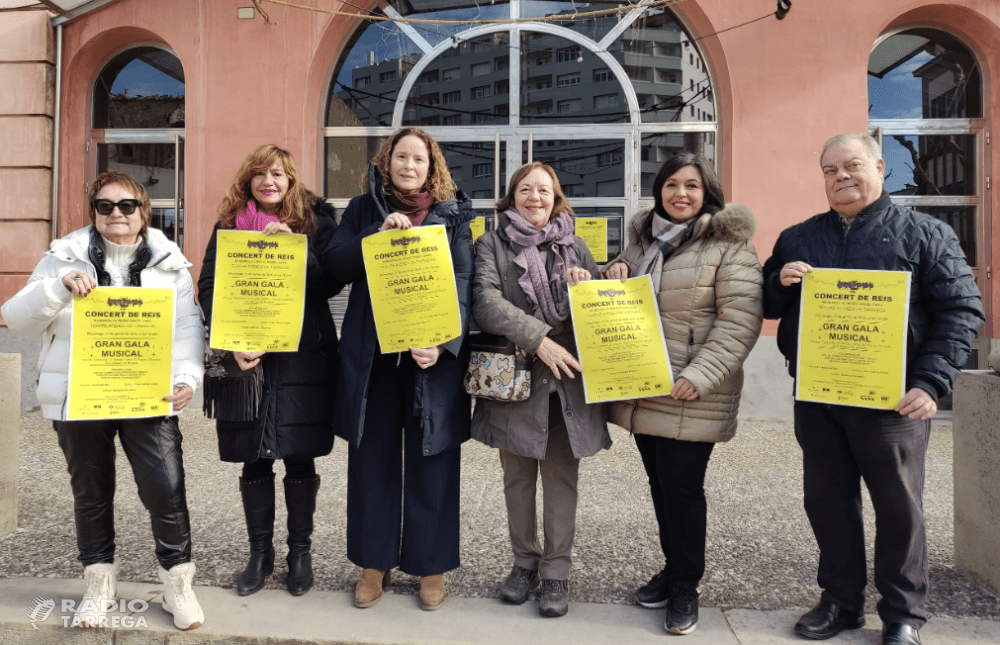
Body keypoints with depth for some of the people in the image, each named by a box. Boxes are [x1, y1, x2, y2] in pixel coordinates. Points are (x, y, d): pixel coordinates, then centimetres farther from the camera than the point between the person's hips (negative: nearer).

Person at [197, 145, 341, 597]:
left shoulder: (315, 220, 4)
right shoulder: (229, 225, 9)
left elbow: (331, 284, -5)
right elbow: (208, 288, 4)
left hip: (303, 357, -1)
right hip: (245, 359, 2)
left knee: (300, 458, 5)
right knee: (254, 461, 9)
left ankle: (300, 552, 22)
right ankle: (260, 552, 26)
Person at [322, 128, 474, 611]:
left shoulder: (453, 215, 5)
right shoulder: (363, 210, 10)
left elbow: (462, 285, -4)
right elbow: (334, 265, -1)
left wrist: (443, 343, -18)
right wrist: (378, 235, -15)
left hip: (432, 355, -1)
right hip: (371, 355, 2)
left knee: (432, 462, 5)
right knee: (372, 459, 9)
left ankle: (431, 566, 21)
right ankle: (374, 563, 24)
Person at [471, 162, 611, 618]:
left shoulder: (575, 247, 13)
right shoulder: (492, 244, 5)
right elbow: (486, 303, -12)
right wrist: (539, 339, -21)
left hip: (568, 383, 1)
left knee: (561, 478, 5)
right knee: (517, 478, 11)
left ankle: (556, 572, 19)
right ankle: (525, 562, 29)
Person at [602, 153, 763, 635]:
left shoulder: (729, 244, -7)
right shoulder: (643, 237, 12)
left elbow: (740, 320, -14)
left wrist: (700, 376, -21)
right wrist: (615, 270, 3)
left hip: (692, 397, -6)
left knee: (683, 487, -1)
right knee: (660, 483, 16)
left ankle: (685, 586, 19)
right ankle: (672, 568, 34)